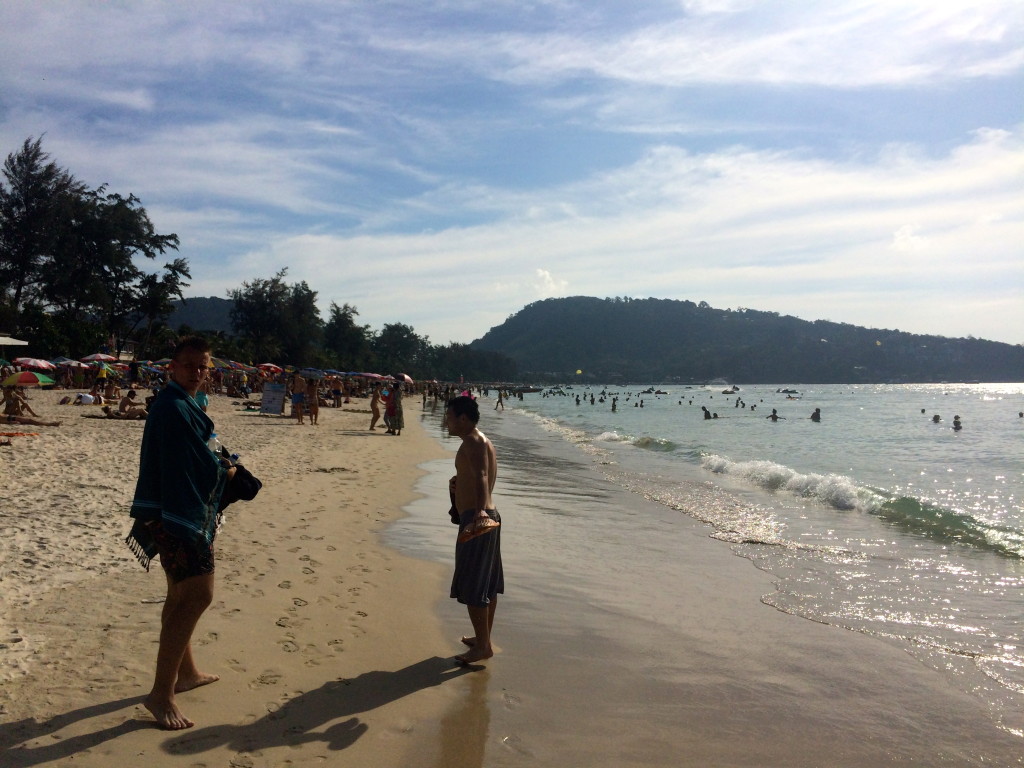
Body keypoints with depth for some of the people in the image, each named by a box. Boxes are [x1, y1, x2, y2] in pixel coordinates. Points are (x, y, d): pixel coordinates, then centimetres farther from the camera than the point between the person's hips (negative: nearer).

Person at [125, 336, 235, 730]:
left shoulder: (178, 403, 14)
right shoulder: (175, 408, -19)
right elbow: (204, 466, -21)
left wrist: (218, 468, 6)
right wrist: (227, 472, -7)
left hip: (178, 511, 11)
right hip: (178, 516, -11)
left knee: (182, 595, 20)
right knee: (197, 596, -9)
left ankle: (185, 672, 35)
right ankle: (161, 692, -3)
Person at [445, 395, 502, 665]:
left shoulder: (473, 441, -16)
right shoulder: (479, 441, 16)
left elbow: (482, 476, -34)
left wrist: (480, 511, -48)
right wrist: (460, 483, 45)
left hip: (476, 520, -11)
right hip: (487, 518, 11)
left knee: (472, 586, -3)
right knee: (487, 583, 17)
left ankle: (483, 646, 3)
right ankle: (483, 638, 28)